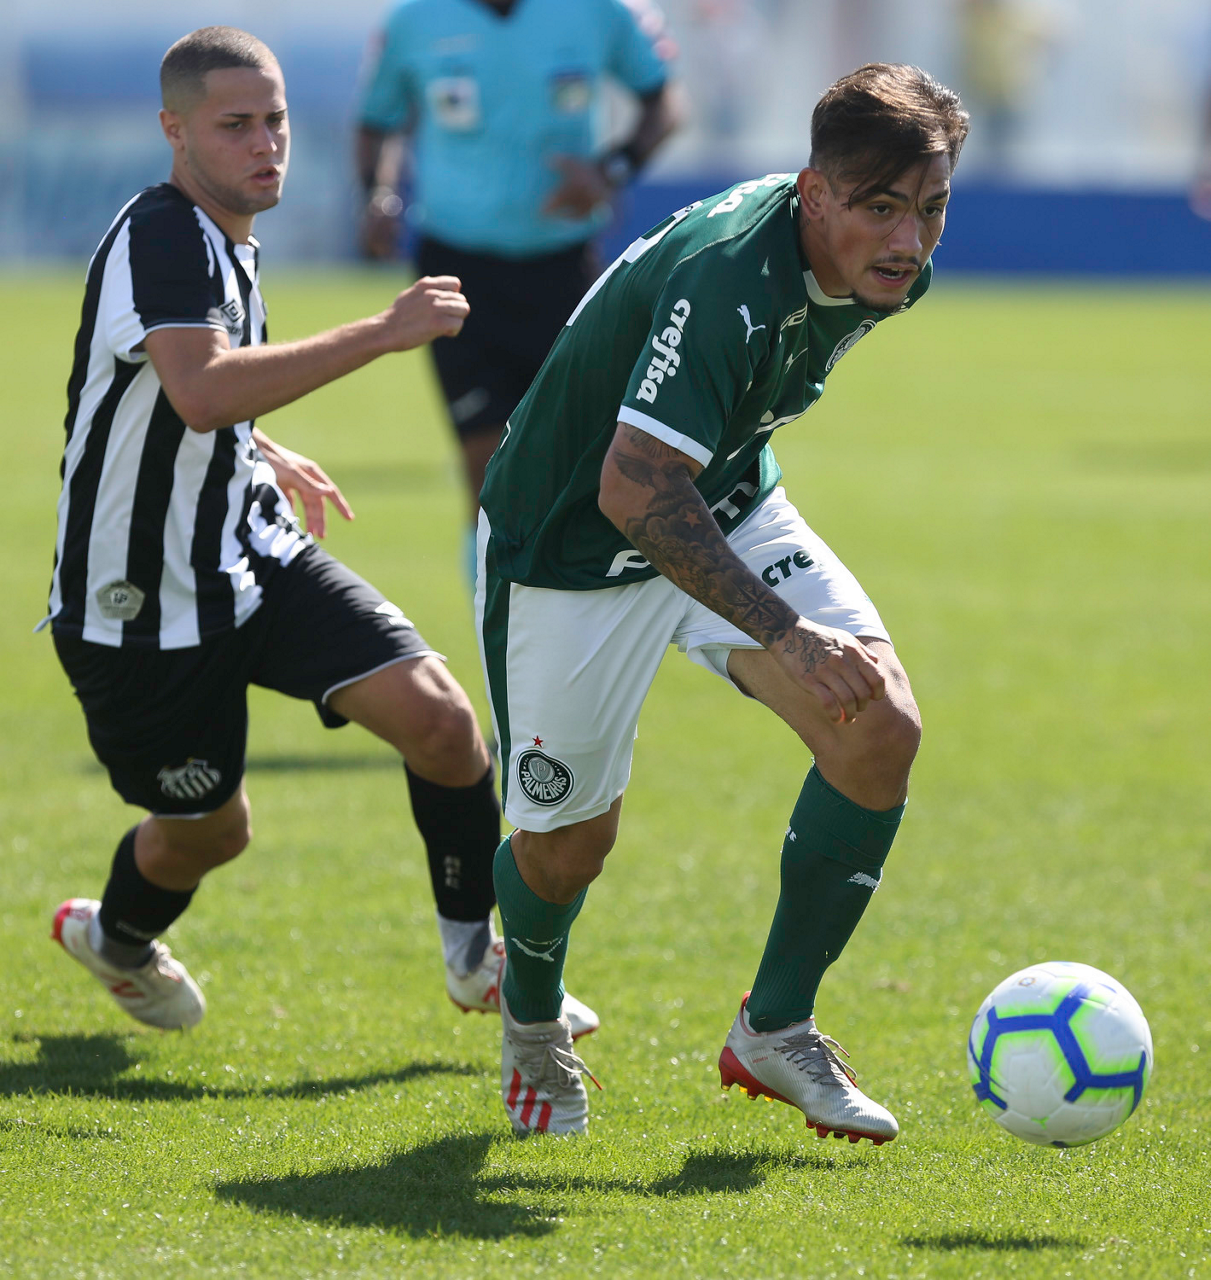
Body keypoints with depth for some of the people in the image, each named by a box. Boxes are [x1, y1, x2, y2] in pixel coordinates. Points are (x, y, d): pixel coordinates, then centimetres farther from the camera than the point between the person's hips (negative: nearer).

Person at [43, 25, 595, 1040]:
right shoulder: (160, 240, -24)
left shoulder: (227, 237, 7)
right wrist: (382, 333, -42)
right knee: (210, 828, 10)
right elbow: (202, 393, -43)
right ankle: (116, 938, 45)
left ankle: (476, 958, 8)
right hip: (144, 602, -8)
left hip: (257, 558, 8)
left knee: (439, 718, -10)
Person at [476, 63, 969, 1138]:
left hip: (726, 509, 7)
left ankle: (775, 1029, 0)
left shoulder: (886, 270, -10)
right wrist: (789, 635, -46)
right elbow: (633, 491, -41)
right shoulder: (725, 279, -37)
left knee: (882, 728, -14)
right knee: (569, 841, 2)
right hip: (573, 545, -7)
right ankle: (532, 1019, 39)